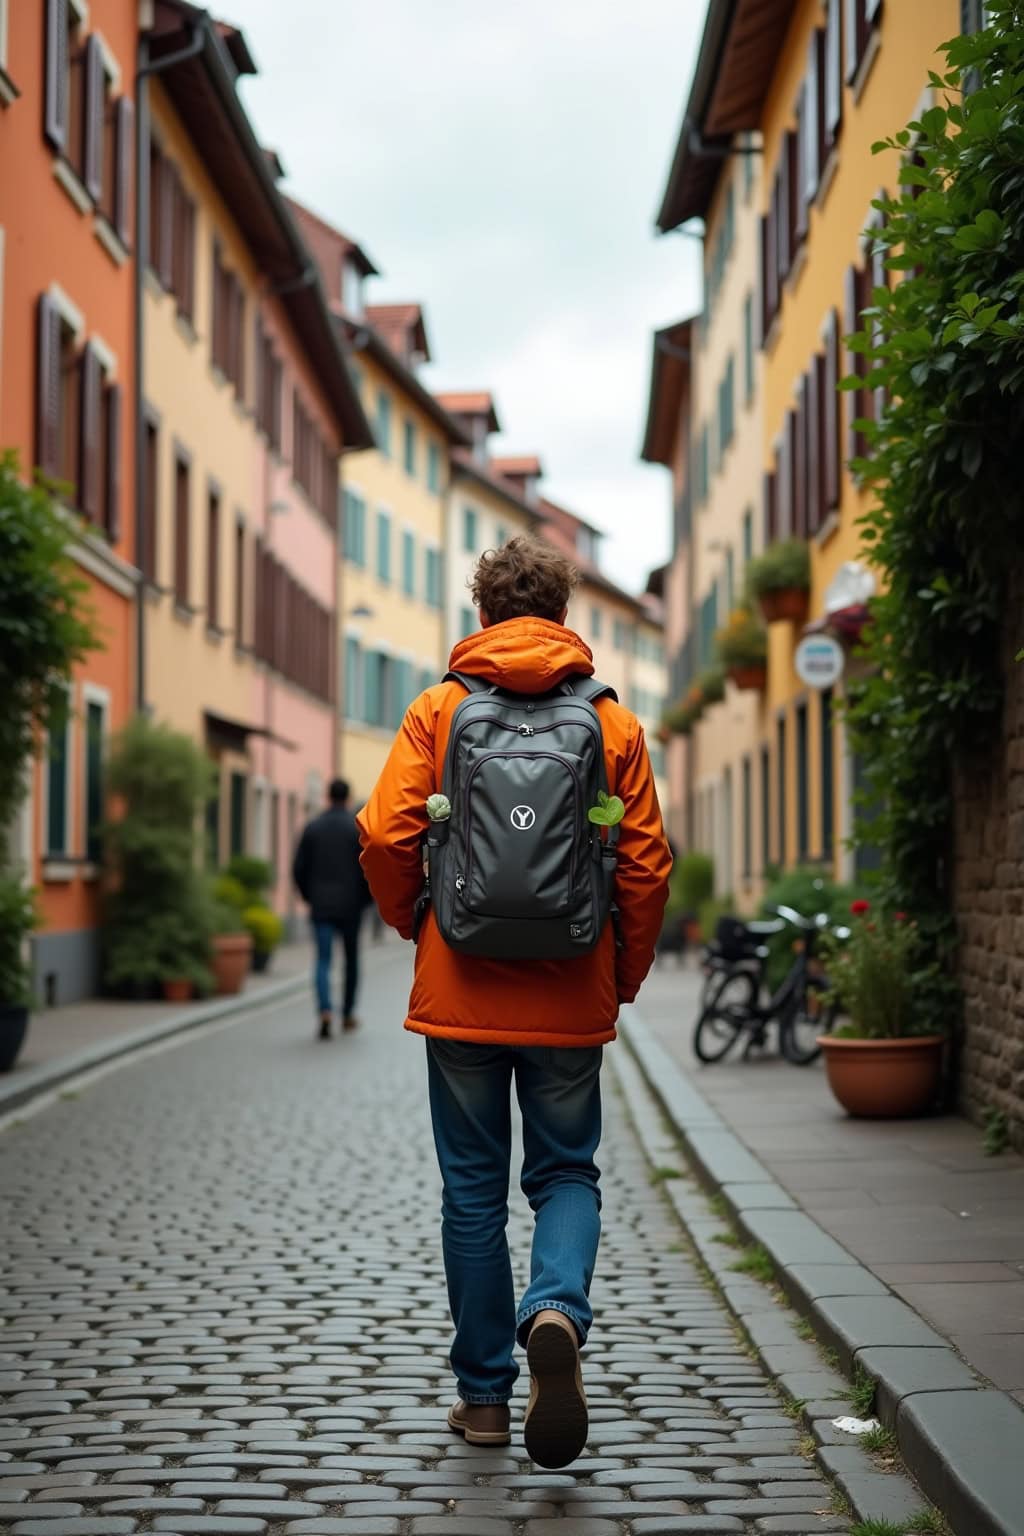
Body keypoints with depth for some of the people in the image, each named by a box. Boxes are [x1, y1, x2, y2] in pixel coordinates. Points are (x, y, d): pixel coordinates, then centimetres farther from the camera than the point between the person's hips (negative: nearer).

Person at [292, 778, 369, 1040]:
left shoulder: (312, 827, 2)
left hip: (321, 906, 1)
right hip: (350, 905, -1)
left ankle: (325, 1011, -21)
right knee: (351, 958, 15)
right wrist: (366, 899, 6)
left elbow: (298, 868, 1)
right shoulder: (359, 827, -4)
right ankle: (348, 1014, 23)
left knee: (323, 959, 0)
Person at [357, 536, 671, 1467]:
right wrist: (623, 980, 12)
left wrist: (414, 922, 12)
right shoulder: (614, 723, 2)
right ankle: (558, 1308, -15)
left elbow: (385, 838, -8)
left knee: (473, 1188, 9)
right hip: (570, 1000, 0)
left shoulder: (439, 709, 0)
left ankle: (485, 1393, 15)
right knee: (566, 1171, 14)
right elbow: (649, 867, -1)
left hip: (460, 996, 0)